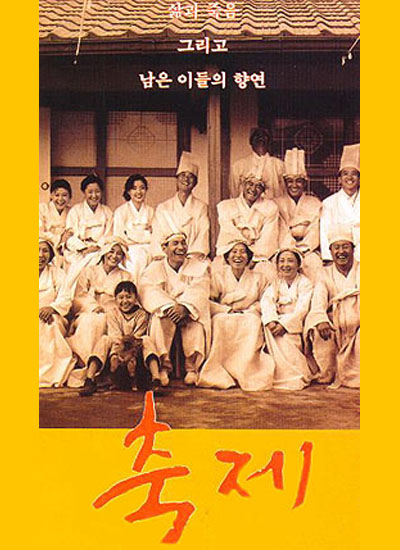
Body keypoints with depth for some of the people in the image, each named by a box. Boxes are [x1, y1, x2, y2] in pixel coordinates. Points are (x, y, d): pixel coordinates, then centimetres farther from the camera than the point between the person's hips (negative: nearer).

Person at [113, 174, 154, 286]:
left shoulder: (150, 211, 17)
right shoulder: (121, 211, 6)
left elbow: (154, 237, 16)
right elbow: (118, 238, -2)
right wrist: (146, 235, -3)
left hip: (146, 250, 3)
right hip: (129, 251, -3)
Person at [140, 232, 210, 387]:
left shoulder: (199, 267, 12)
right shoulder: (154, 268, 11)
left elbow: (199, 291, -8)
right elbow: (148, 291, -9)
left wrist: (184, 307, -29)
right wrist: (169, 306, -28)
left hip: (191, 312, 0)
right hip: (164, 313, 0)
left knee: (194, 321, -34)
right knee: (162, 317, -34)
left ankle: (192, 365, -37)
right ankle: (164, 365, -38)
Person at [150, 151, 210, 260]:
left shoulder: (201, 207, 12)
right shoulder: (163, 208, 14)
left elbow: (203, 235, 1)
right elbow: (157, 237, 8)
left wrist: (194, 256, -15)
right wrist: (160, 256, -10)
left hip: (193, 258, 0)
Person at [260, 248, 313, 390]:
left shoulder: (305, 283, -2)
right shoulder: (276, 282, 13)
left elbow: (302, 309, -15)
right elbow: (266, 300, -6)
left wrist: (284, 324, -29)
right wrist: (270, 320, -28)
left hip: (296, 324, -4)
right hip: (279, 320, 4)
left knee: (284, 335, -32)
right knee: (268, 327, -27)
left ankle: (294, 376, -24)